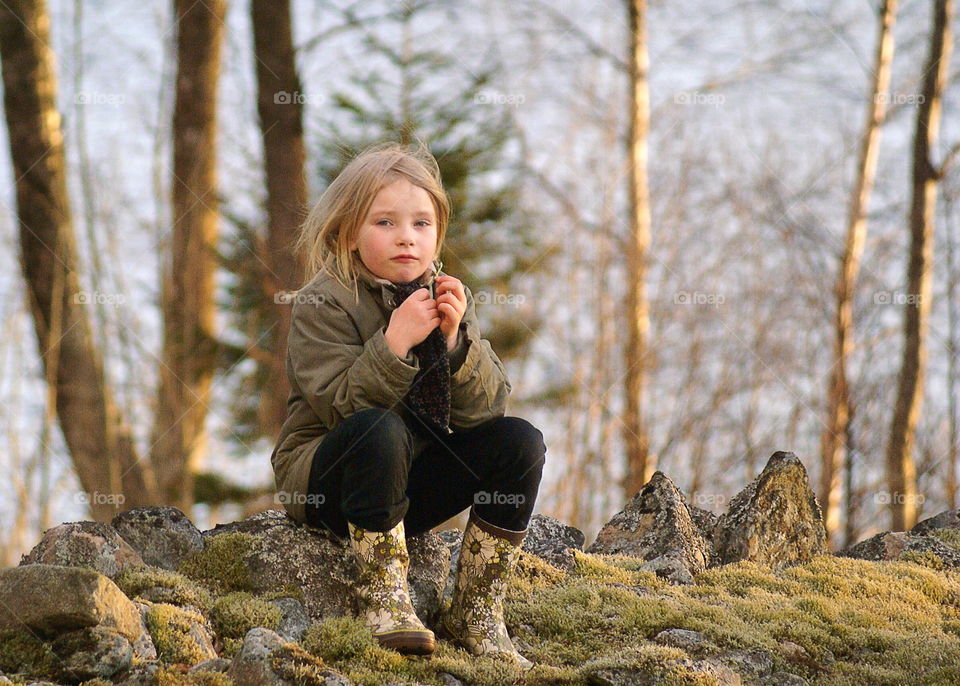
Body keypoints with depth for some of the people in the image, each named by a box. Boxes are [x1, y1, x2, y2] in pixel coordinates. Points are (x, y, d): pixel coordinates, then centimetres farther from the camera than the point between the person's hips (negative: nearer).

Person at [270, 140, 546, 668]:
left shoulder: (448, 296, 4)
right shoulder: (325, 302, -11)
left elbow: (485, 408, -5)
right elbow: (340, 405, -23)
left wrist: (456, 340, -21)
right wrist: (396, 344, -34)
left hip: (415, 482, 5)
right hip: (324, 480, -5)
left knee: (520, 441, -16)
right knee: (379, 429, -36)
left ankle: (474, 614, -10)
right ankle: (383, 600, -26)